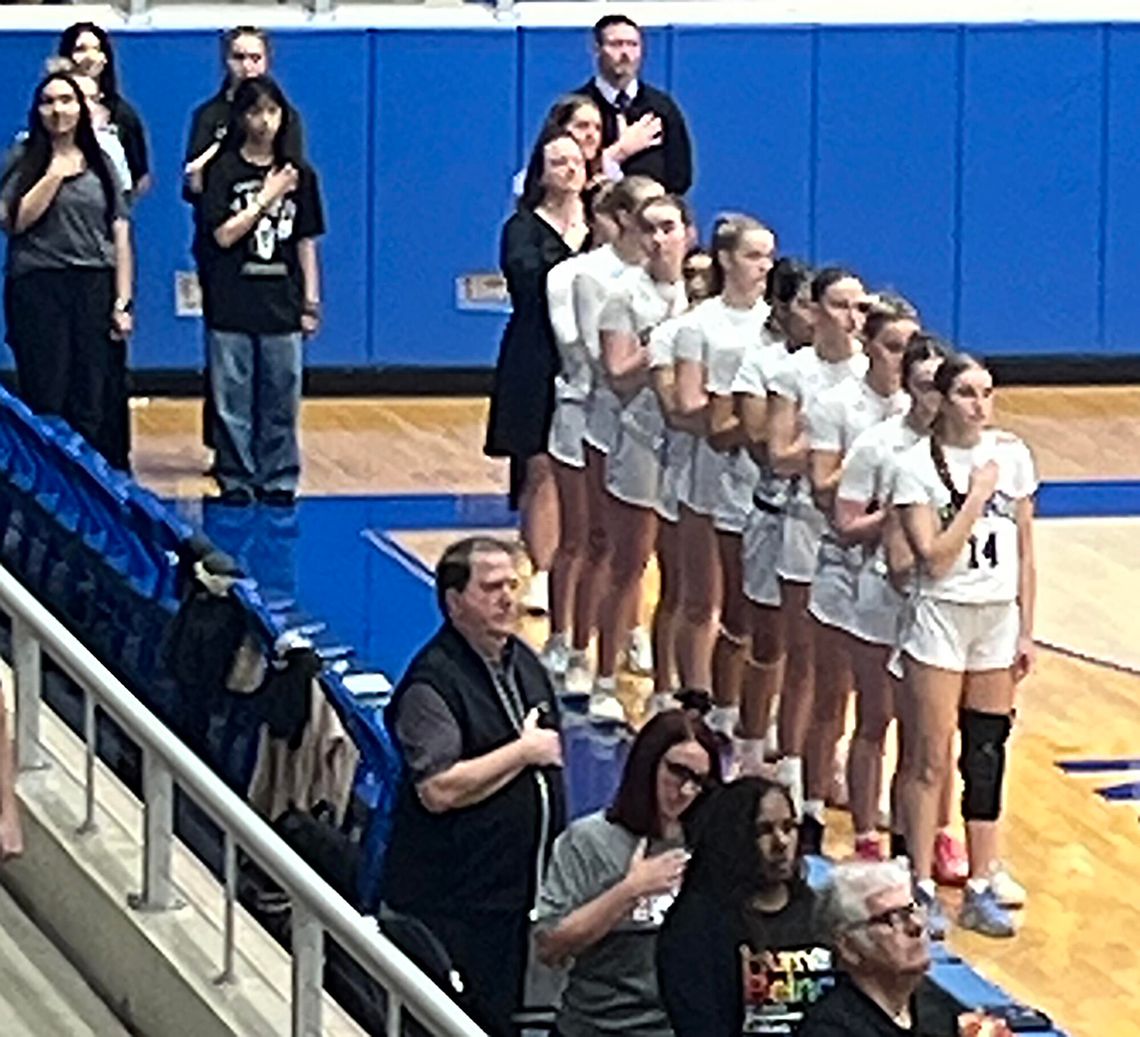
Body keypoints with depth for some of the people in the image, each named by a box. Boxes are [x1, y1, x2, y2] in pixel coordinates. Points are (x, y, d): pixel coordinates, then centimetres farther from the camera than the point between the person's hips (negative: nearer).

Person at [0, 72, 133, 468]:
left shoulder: (100, 165, 13)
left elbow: (120, 236, 10)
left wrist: (123, 301, 2)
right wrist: (56, 174, -8)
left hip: (94, 289, 2)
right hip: (39, 289, -2)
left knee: (91, 407, 0)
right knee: (45, 403, -4)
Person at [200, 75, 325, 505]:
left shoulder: (298, 173, 7)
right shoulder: (225, 171, 0)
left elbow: (306, 242, 10)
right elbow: (224, 234, -8)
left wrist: (311, 301, 7)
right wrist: (267, 197, -10)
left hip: (281, 303, 2)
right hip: (233, 304, -2)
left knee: (281, 399, 4)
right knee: (234, 401, 1)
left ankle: (278, 480, 12)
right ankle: (236, 481, 10)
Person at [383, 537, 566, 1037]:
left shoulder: (524, 663, 12)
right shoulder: (433, 683, -15)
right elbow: (439, 789, -26)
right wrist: (523, 752, -16)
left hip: (526, 889, 8)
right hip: (457, 904, -8)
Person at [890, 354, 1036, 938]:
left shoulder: (1011, 455, 3)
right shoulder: (918, 466, -10)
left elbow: (1024, 553, 9)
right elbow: (935, 559, -17)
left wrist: (1026, 631, 7)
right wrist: (978, 493, -17)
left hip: (999, 621, 4)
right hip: (941, 619, -4)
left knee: (987, 756, 8)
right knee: (928, 759, -1)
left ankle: (981, 888, 15)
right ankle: (921, 887, 7)